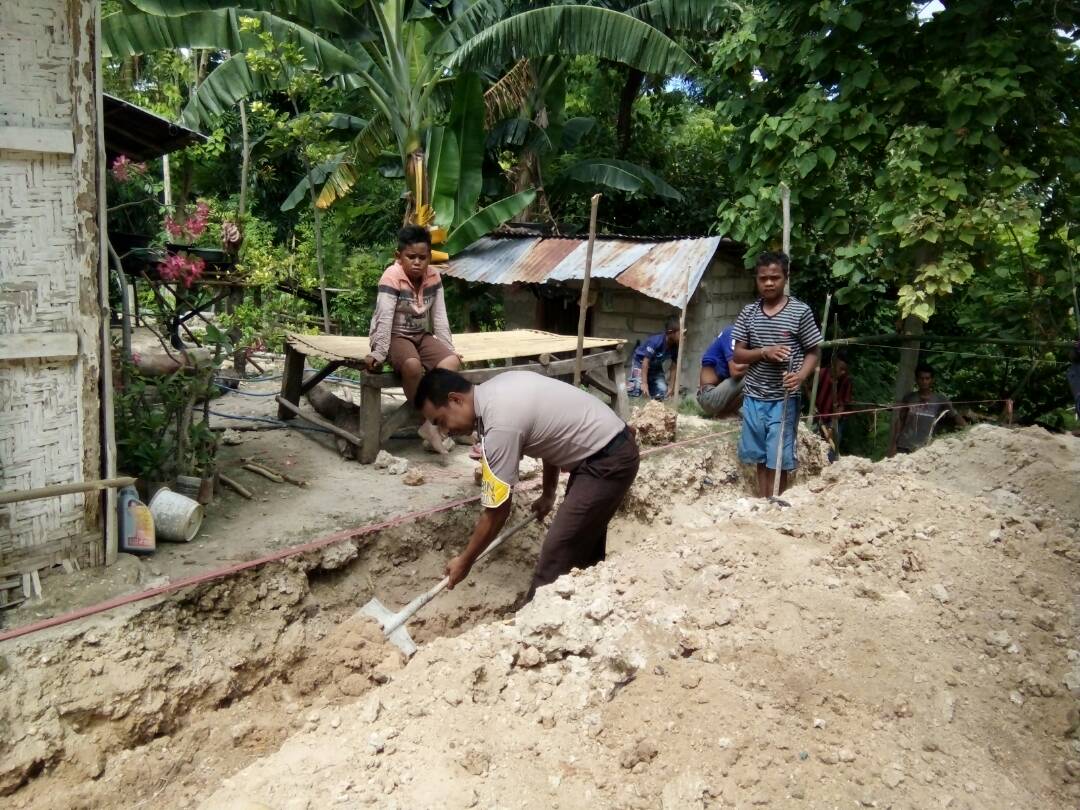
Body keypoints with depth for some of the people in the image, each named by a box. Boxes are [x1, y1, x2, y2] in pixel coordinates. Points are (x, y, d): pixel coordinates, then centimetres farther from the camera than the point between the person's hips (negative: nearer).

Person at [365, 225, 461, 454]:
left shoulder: (434, 277, -1)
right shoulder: (392, 277, -17)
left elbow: (439, 317, 3)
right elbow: (384, 318, -23)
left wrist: (449, 349, 2)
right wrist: (379, 353, -28)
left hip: (421, 335, 6)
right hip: (395, 336, -6)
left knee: (452, 362, -19)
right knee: (412, 365, -36)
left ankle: (434, 420, -13)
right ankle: (430, 421, -18)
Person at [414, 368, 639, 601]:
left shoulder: (499, 425, -25)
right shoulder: (498, 389, 3)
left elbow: (497, 511, -18)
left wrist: (465, 561, -4)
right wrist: (548, 495, 27)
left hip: (608, 462, -10)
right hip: (612, 446, 10)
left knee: (557, 557, -8)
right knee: (584, 546, 23)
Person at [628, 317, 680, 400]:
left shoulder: (676, 346, -17)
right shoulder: (656, 341, -35)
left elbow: (673, 367, -7)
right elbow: (646, 361, -33)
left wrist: (671, 386, -11)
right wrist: (644, 383, -35)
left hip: (656, 366, 6)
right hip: (641, 362, -6)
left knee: (663, 392, -8)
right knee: (636, 390, -25)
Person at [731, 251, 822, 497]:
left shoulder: (800, 312, -6)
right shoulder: (748, 312, 4)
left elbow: (814, 352, -1)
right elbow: (738, 354, 4)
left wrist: (800, 376, -20)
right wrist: (764, 352, -15)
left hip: (783, 399, -3)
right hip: (753, 397, 3)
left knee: (778, 460, 1)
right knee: (760, 458, 13)